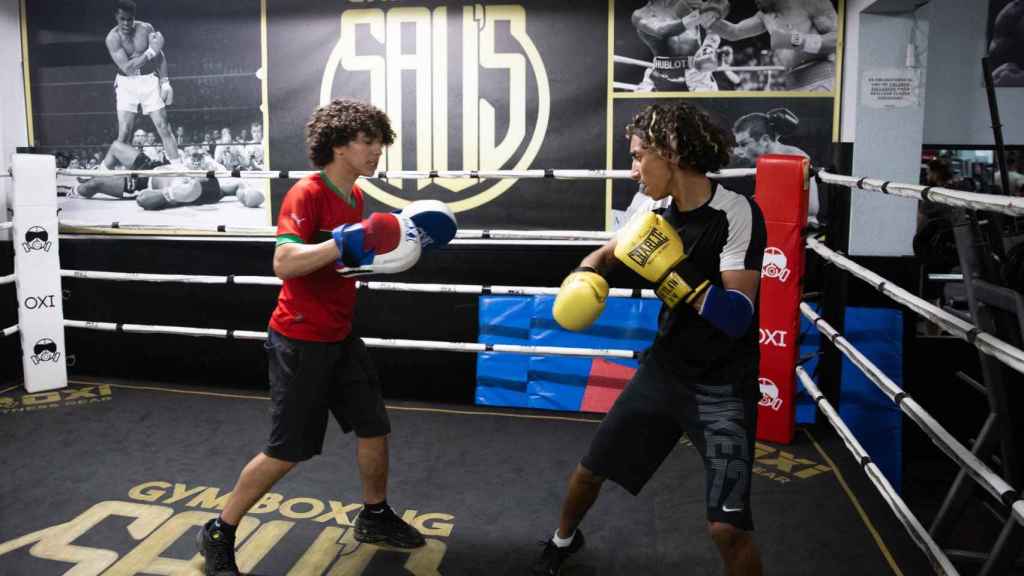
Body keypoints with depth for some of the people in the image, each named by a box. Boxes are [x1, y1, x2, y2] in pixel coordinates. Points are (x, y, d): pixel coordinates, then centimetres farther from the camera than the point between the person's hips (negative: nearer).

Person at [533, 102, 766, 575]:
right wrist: (581, 279, -7)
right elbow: (605, 254, 15)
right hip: (663, 370, 6)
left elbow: (736, 317, -26)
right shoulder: (656, 212, -1)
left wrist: (668, 269, -30)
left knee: (727, 527, -14)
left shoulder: (736, 213, -20)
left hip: (722, 389, -6)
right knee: (590, 469, 16)